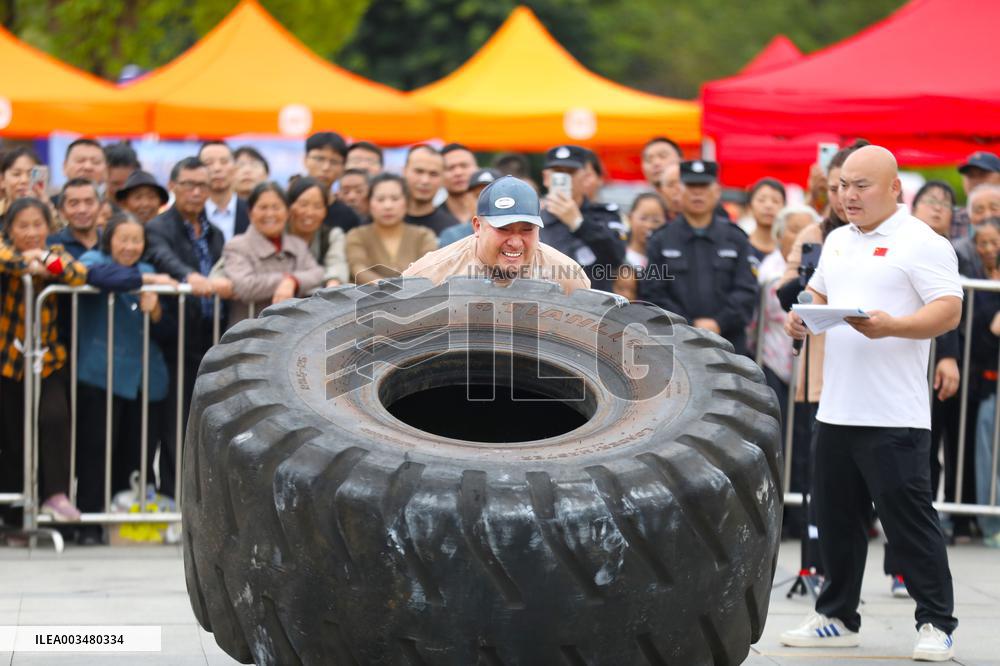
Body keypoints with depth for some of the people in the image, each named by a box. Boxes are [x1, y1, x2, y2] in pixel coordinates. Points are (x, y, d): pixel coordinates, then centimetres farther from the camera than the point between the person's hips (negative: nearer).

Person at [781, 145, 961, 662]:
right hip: (835, 407, 7)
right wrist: (800, 316, 6)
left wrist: (893, 326, -29)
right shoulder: (838, 241, 16)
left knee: (908, 519, -5)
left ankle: (936, 624, 4)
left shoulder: (921, 243, -7)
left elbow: (948, 309, -14)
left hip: (894, 416, -7)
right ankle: (837, 616, 23)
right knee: (835, 517, 12)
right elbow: (818, 292, 28)